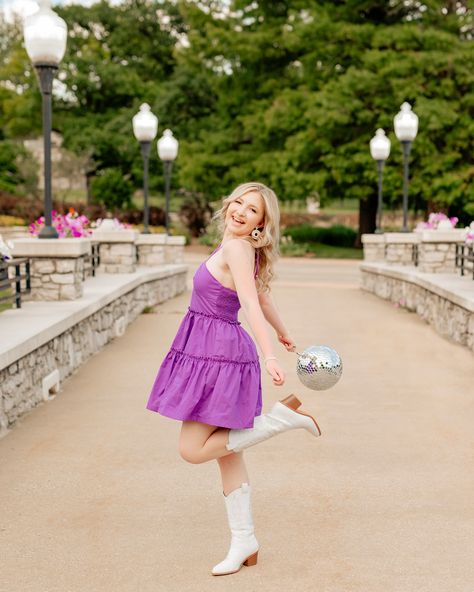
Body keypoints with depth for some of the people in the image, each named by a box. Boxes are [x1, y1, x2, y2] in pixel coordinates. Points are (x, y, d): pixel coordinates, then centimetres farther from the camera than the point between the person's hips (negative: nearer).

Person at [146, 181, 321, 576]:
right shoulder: (235, 248, 13)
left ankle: (283, 416, -2)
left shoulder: (236, 249, -14)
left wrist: (270, 355, -35)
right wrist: (284, 335, 40)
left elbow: (252, 304, -25)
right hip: (213, 352, 9)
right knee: (227, 453, 11)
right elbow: (262, 298, 26)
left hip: (218, 355, -9)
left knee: (193, 450, -6)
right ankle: (244, 543, 19)